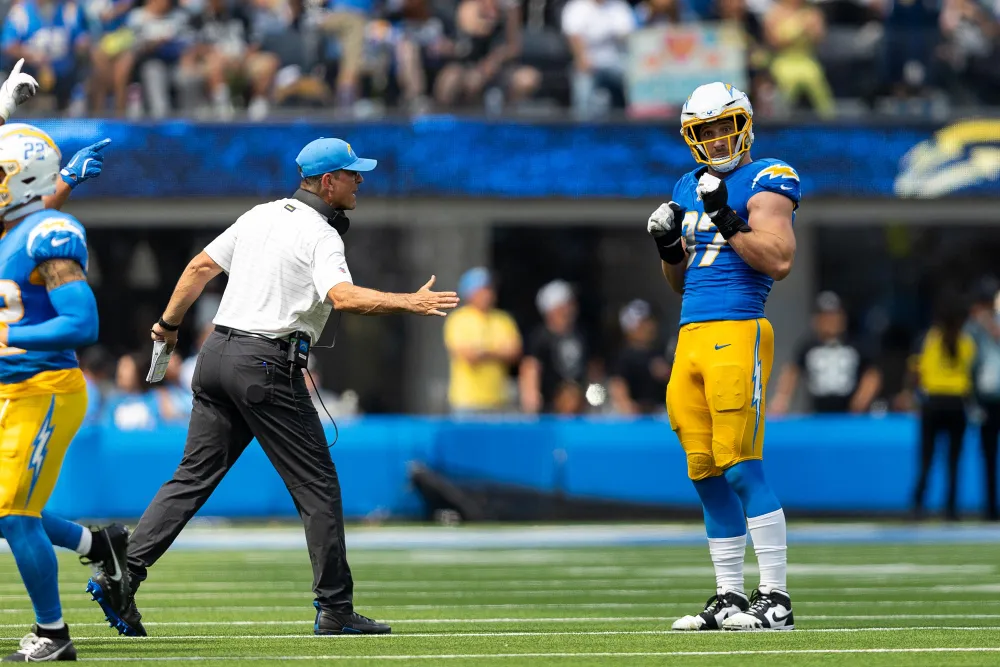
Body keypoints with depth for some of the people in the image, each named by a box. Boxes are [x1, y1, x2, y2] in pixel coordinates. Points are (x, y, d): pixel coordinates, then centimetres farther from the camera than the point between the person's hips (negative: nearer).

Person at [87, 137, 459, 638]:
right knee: (316, 484, 1)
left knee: (194, 477, 8)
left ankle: (121, 574, -3)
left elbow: (202, 265, 18)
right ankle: (334, 610, 1)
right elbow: (343, 297, -26)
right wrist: (410, 303, -30)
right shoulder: (321, 236, -8)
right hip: (267, 365, -7)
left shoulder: (261, 216, 15)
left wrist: (169, 324, 28)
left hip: (217, 353, 7)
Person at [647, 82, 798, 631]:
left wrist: (725, 221, -18)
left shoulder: (766, 183, -2)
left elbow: (779, 260, -15)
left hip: (737, 333, -8)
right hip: (692, 337, 8)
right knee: (708, 475, 8)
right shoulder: (689, 189, 21)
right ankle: (729, 597, 13)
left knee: (740, 468, -12)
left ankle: (775, 599, -10)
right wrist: (668, 248, 8)